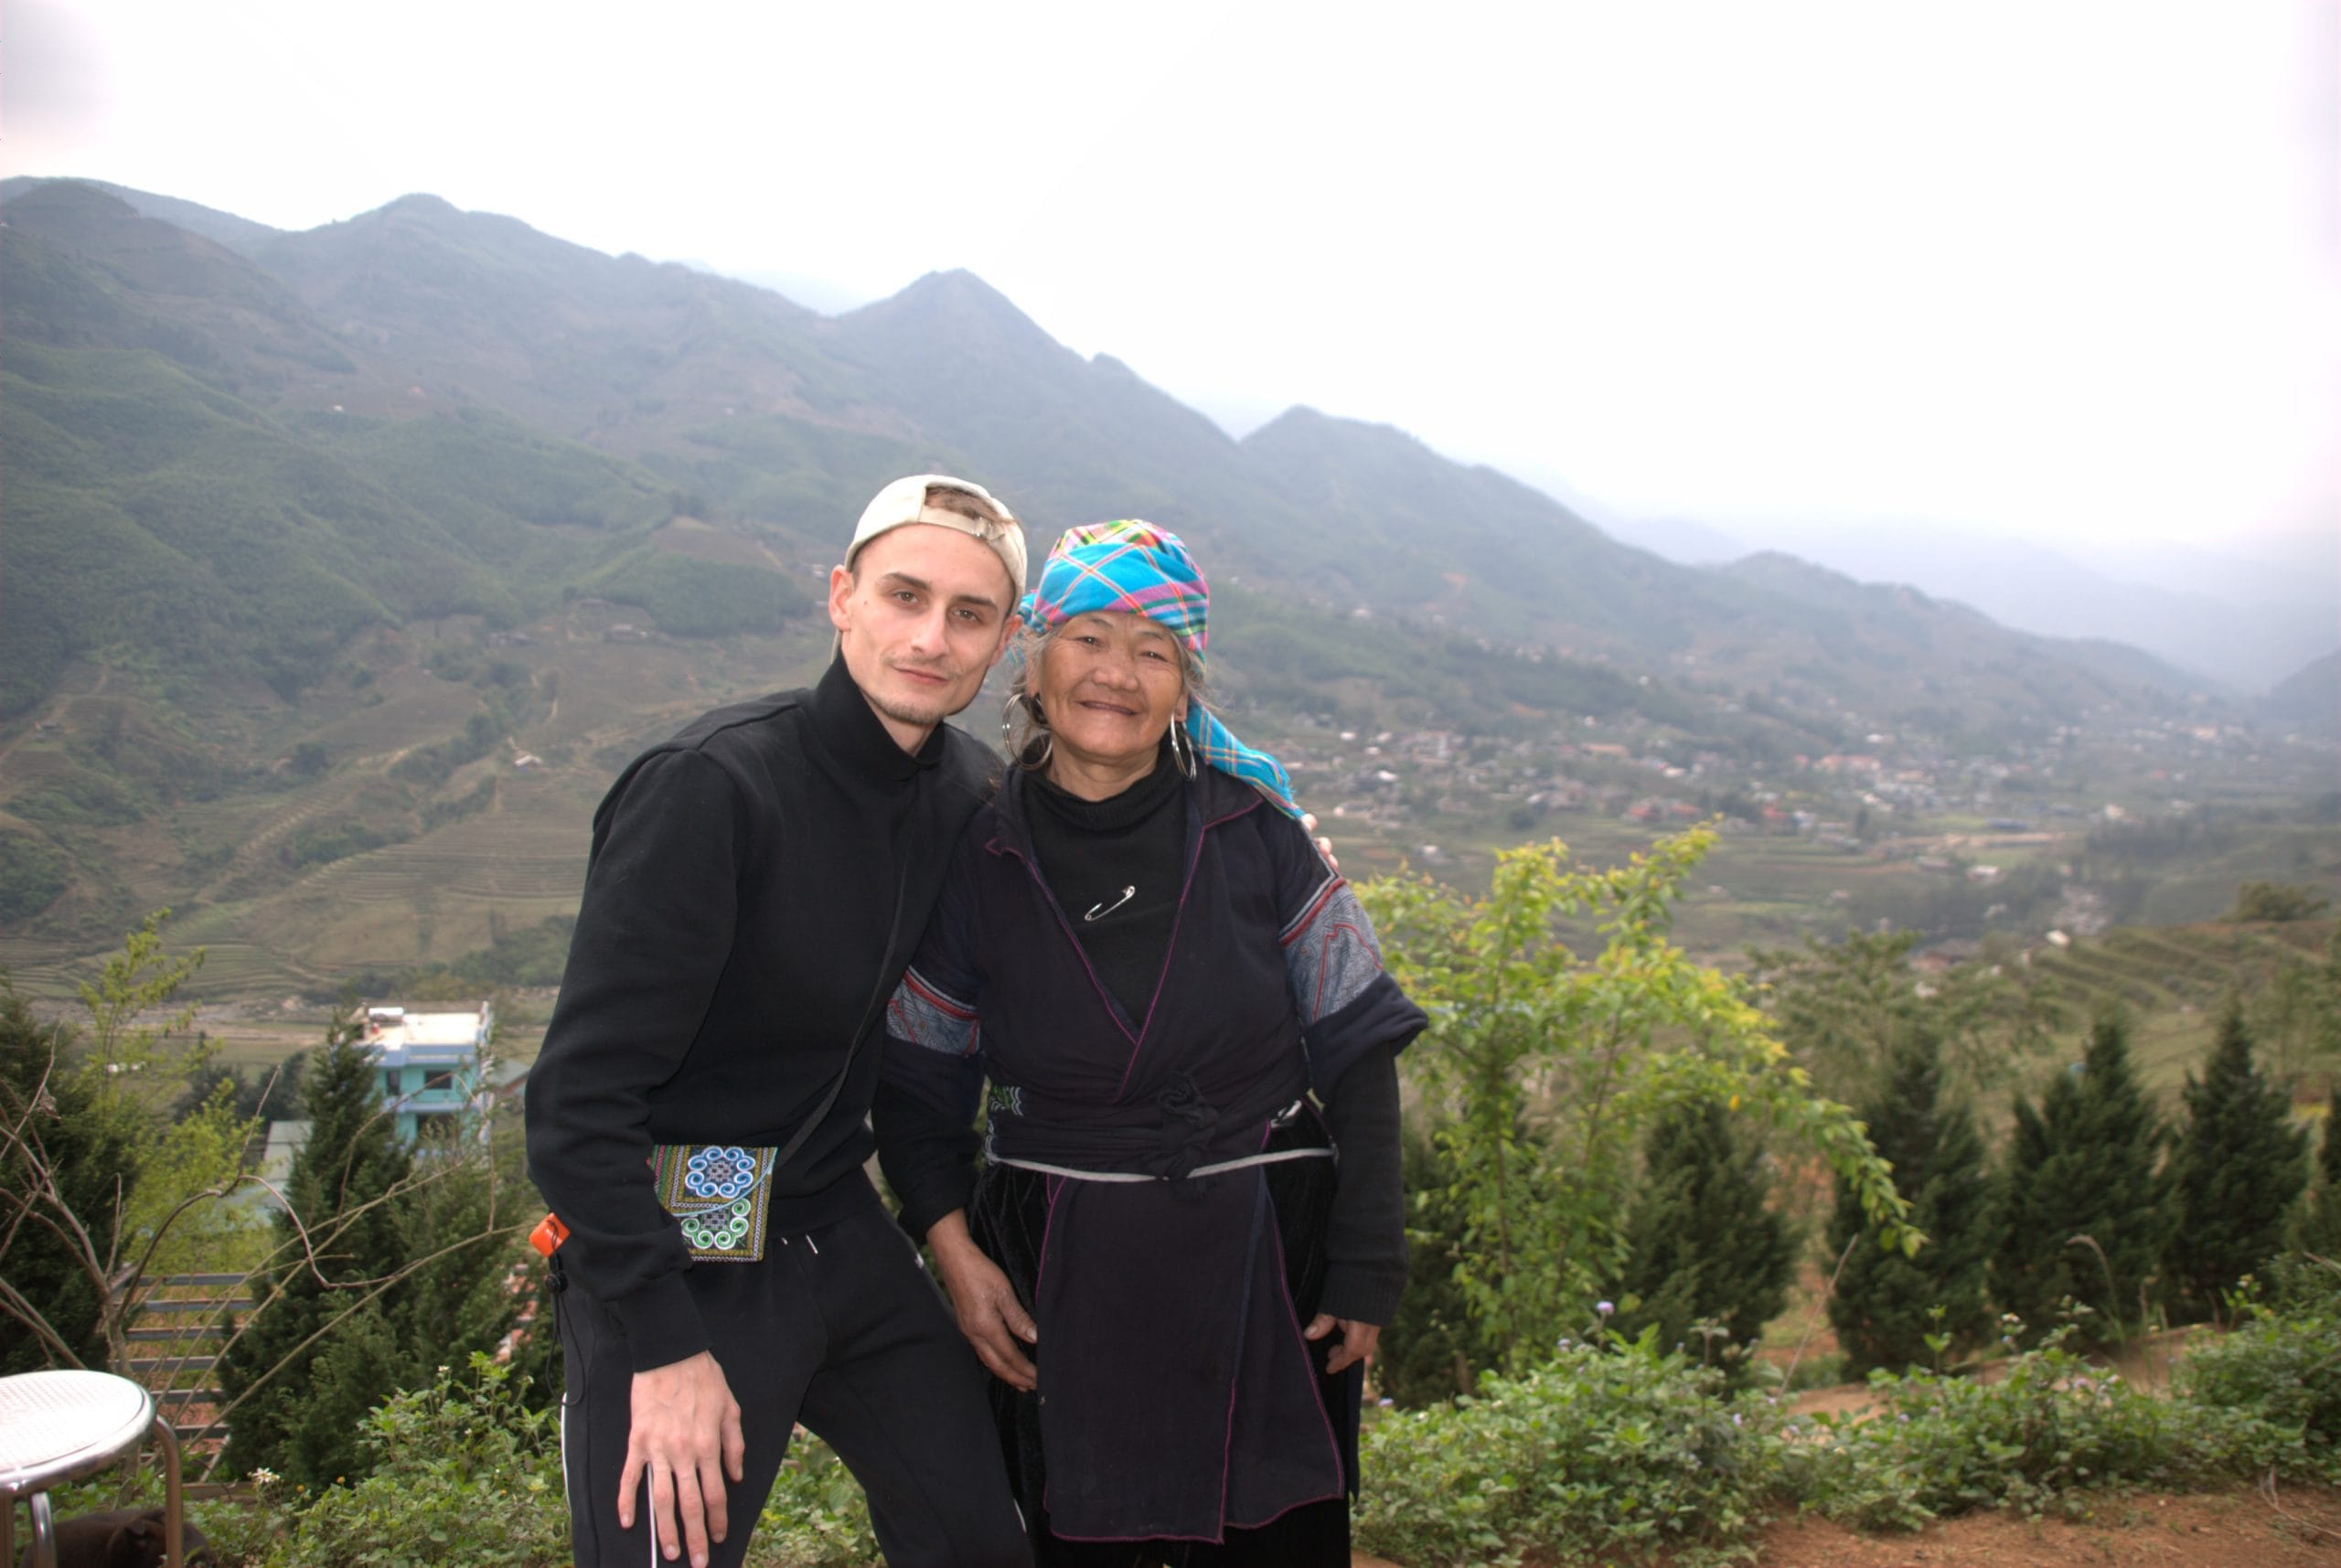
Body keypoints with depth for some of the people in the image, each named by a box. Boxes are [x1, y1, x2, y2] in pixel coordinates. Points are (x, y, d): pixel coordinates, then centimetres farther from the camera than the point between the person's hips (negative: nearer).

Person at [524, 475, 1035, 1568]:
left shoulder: (971, 792, 0)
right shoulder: (713, 787, -21)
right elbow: (578, 1097, -21)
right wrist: (666, 1347, -21)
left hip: (845, 1239, 7)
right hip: (678, 1260, -6)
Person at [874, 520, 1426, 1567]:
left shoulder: (1253, 829, -5)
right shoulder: (976, 859, -4)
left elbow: (1354, 1049, -1)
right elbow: (918, 1089, 6)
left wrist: (1367, 1266, -3)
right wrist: (953, 1247, -7)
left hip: (1264, 1276, 0)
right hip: (1061, 1293, 0)